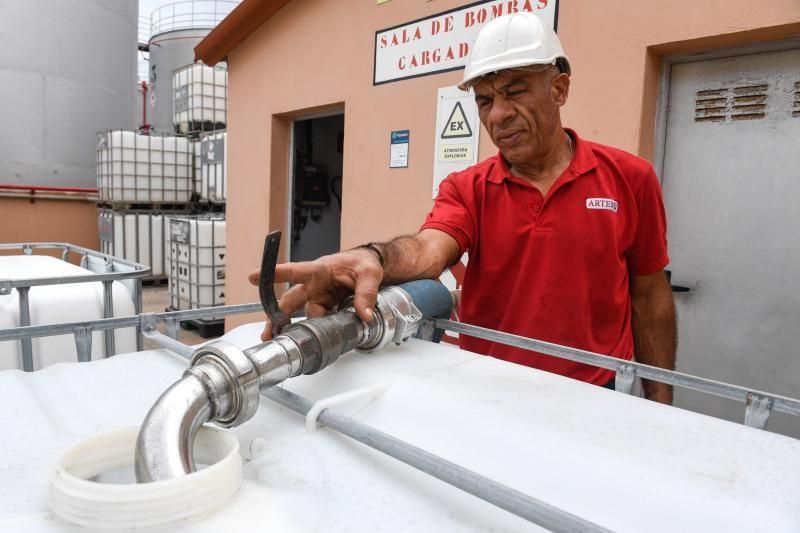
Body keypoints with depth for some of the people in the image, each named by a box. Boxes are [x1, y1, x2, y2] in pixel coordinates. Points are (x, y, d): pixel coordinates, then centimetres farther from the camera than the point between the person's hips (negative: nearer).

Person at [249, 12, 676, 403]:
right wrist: (374, 258, -47)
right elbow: (429, 249, -25)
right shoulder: (466, 189, -5)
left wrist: (660, 401, 3)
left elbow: (649, 294, 1)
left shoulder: (629, 177, -5)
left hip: (590, 399, 0)